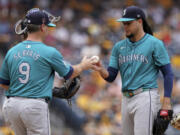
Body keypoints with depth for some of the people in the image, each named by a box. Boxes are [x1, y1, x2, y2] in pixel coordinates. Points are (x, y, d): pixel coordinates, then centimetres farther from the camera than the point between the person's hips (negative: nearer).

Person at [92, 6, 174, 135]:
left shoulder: (155, 44, -2)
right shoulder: (119, 47, 13)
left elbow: (168, 73, -4)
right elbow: (111, 77, 10)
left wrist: (167, 101, -13)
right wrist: (101, 70, -13)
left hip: (146, 97, -7)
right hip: (126, 99, 7)